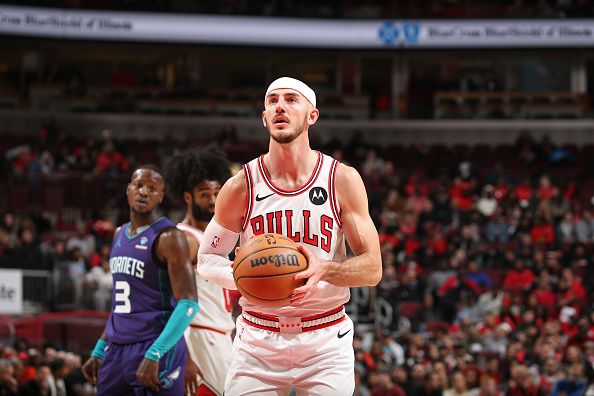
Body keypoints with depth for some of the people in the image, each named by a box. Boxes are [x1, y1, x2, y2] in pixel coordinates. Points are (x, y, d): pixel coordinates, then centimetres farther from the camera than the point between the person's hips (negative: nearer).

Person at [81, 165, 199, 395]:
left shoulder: (168, 238, -10)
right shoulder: (120, 235, 15)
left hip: (156, 350, -8)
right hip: (117, 350, 8)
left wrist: (154, 355, -26)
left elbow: (188, 304, -18)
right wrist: (99, 350, 19)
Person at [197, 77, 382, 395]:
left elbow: (372, 269, -3)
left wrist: (324, 270, -23)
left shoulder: (343, 180, -3)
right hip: (258, 345, 0)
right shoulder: (241, 187, -3)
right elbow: (207, 259, 8)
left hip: (325, 344, 0)